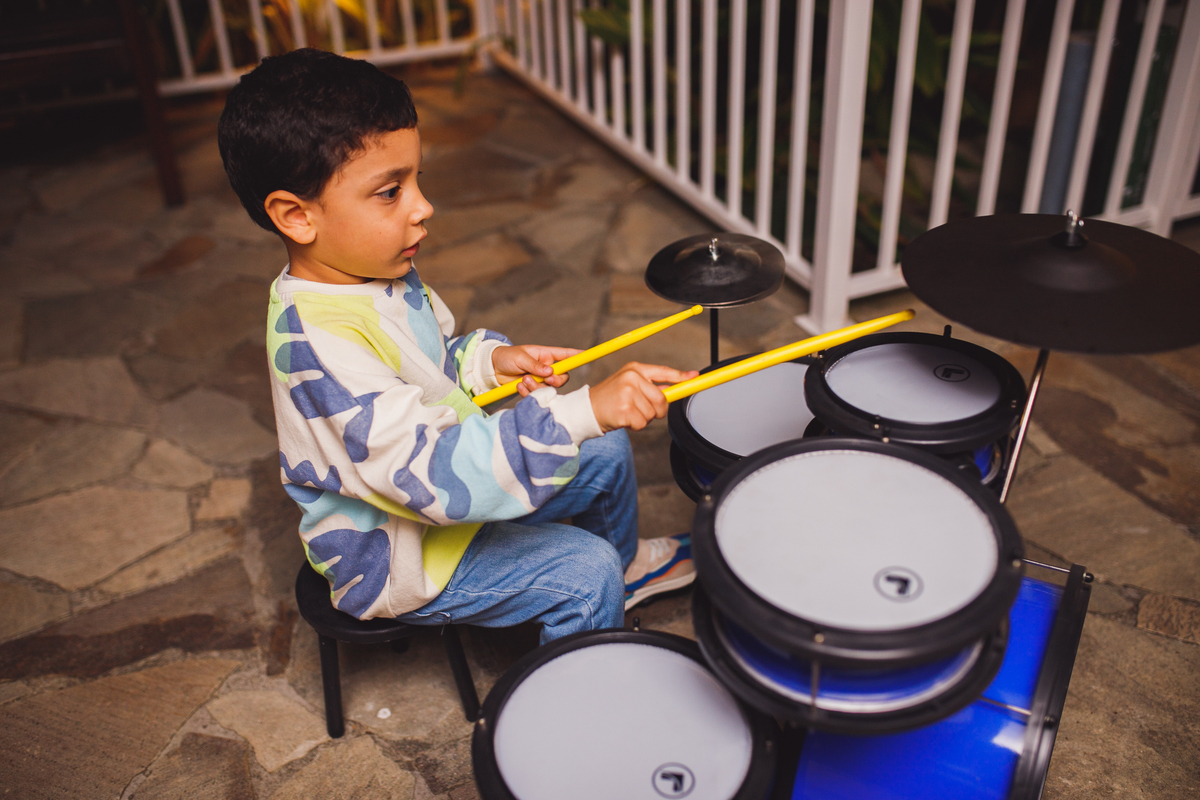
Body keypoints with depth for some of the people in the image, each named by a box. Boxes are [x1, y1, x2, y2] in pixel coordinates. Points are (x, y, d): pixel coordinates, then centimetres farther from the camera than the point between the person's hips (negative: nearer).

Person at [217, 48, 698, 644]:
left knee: (607, 451, 13)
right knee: (581, 572, -19)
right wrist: (584, 411, -49)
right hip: (392, 551, -9)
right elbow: (435, 474, -42)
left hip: (446, 476, 9)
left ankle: (624, 564, 42)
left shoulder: (378, 270, -5)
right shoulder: (319, 341, -35)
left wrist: (491, 359, -10)